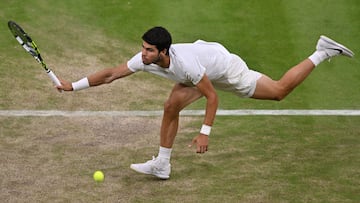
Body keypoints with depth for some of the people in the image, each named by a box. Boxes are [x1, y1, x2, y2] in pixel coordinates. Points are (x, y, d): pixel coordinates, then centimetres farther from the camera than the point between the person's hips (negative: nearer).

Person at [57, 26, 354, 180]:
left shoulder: (184, 63, -42)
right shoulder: (145, 60, -24)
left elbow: (213, 97, -33)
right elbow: (110, 74, -18)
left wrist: (205, 133, -35)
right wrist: (74, 86, -23)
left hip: (226, 69, -6)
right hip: (205, 67, 6)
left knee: (279, 91, 6)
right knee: (172, 107, -8)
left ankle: (321, 53, 19)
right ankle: (162, 164, 5)